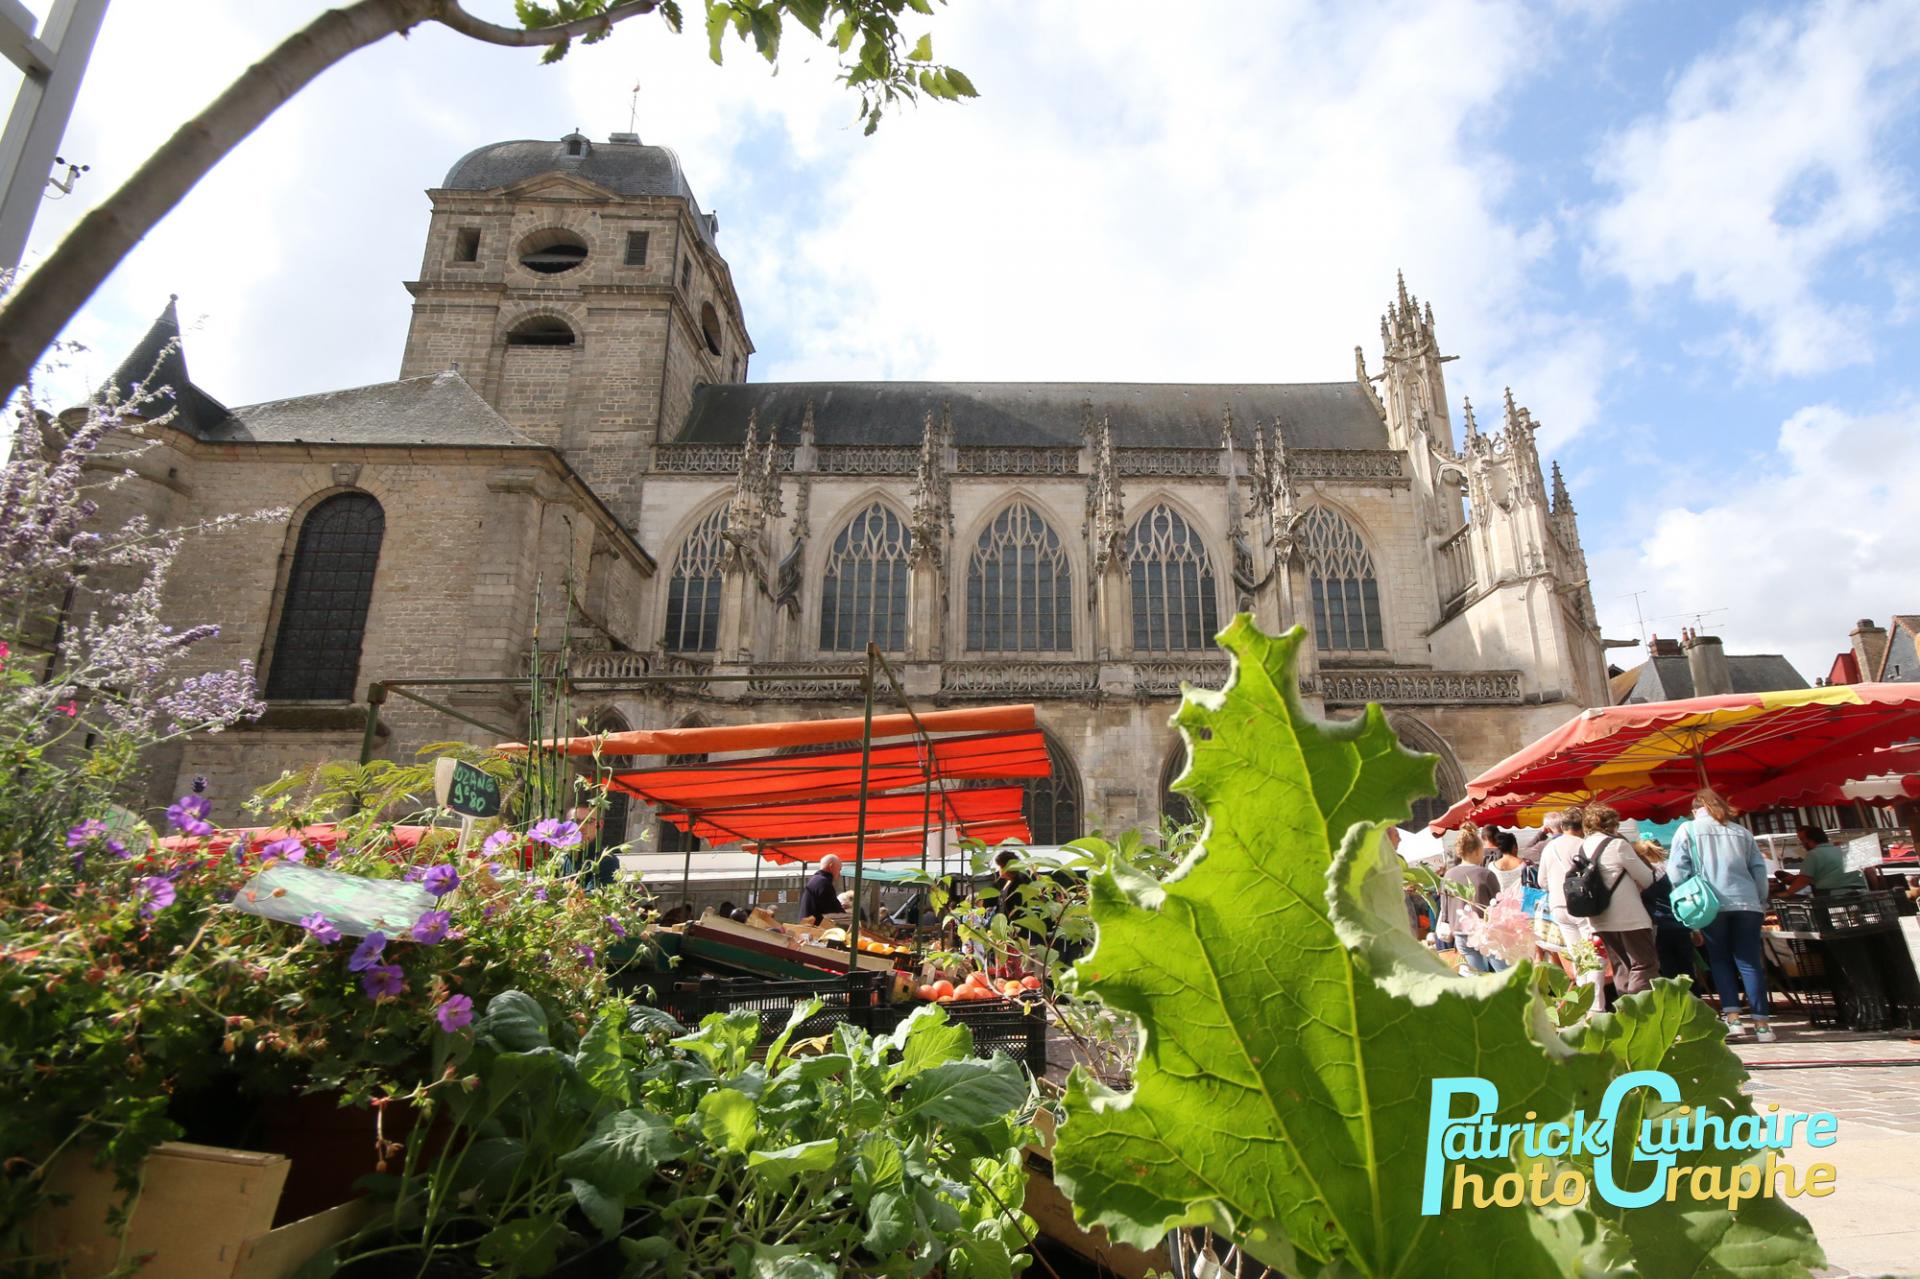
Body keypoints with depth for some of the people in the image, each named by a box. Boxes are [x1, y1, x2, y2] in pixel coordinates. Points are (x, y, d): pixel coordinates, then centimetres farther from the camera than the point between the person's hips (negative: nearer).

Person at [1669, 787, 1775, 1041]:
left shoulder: (1688, 830, 6)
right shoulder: (1742, 831, 15)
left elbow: (1677, 872, -2)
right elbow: (1759, 869, 13)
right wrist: (1762, 903, 20)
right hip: (1746, 903, 2)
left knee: (1720, 960, 9)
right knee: (1749, 962, 4)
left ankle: (1733, 1018, 0)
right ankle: (1761, 1023, 1)